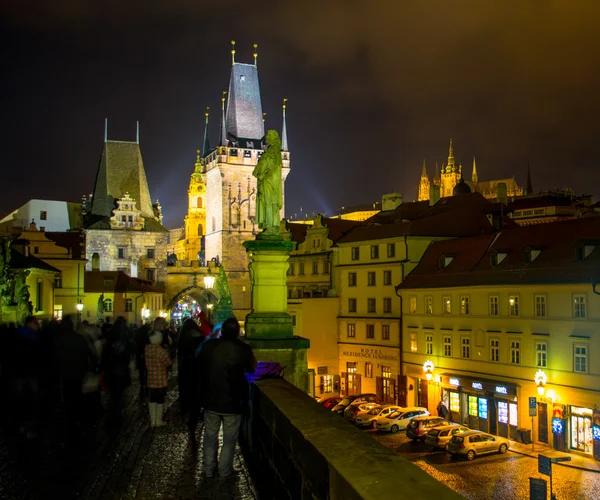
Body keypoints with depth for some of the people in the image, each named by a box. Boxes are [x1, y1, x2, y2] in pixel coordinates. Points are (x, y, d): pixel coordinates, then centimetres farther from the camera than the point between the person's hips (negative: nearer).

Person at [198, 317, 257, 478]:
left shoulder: (208, 346, -8)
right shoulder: (243, 349, -15)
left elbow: (199, 365, 7)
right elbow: (252, 369, 1)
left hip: (210, 400, 2)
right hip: (233, 402, -2)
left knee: (210, 436, 17)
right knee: (229, 439, 13)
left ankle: (208, 470, 28)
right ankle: (225, 470, 22)